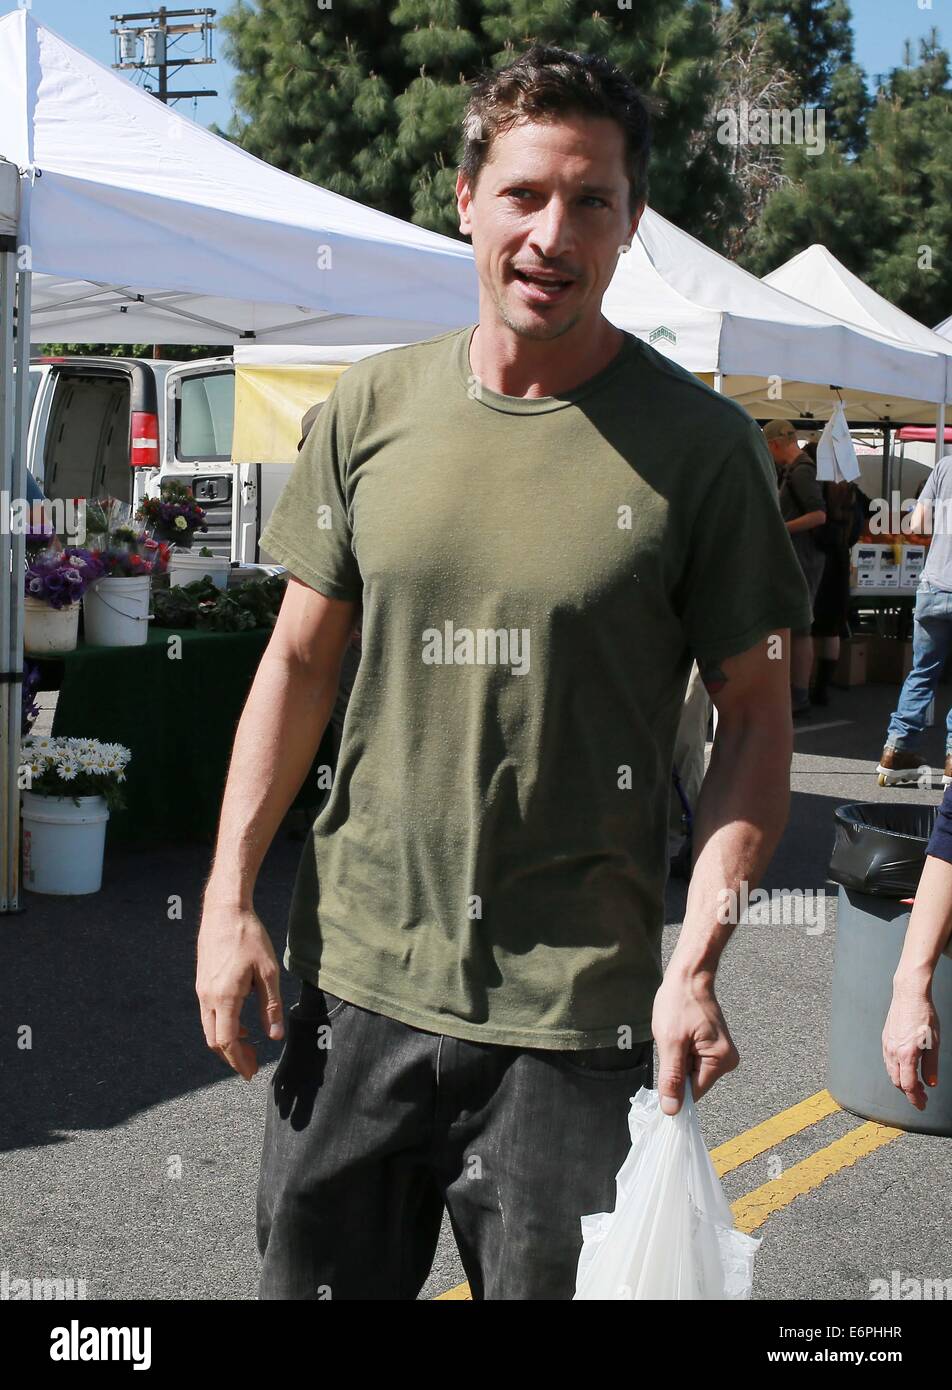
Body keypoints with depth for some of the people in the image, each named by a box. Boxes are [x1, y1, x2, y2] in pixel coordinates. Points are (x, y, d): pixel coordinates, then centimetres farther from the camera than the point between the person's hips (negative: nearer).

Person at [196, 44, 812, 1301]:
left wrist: (697, 958, -14)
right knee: (310, 1276, 15)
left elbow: (757, 719, -3)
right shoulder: (373, 406, 3)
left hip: (574, 1015, -3)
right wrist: (228, 894, 4)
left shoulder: (700, 444, -6)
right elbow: (301, 657, 9)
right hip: (353, 975, 3)